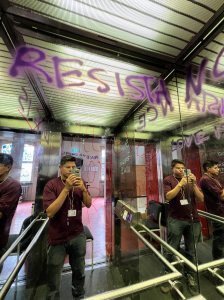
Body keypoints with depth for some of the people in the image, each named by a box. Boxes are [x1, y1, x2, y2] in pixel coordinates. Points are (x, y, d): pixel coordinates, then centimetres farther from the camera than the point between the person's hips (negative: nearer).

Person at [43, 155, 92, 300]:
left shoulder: (79, 182, -3)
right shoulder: (52, 185, -13)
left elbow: (88, 204, -6)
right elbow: (50, 212, -21)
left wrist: (83, 189, -25)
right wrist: (66, 188, -30)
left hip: (78, 235, 3)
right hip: (58, 238, -3)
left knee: (79, 272, 20)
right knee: (54, 275, 14)